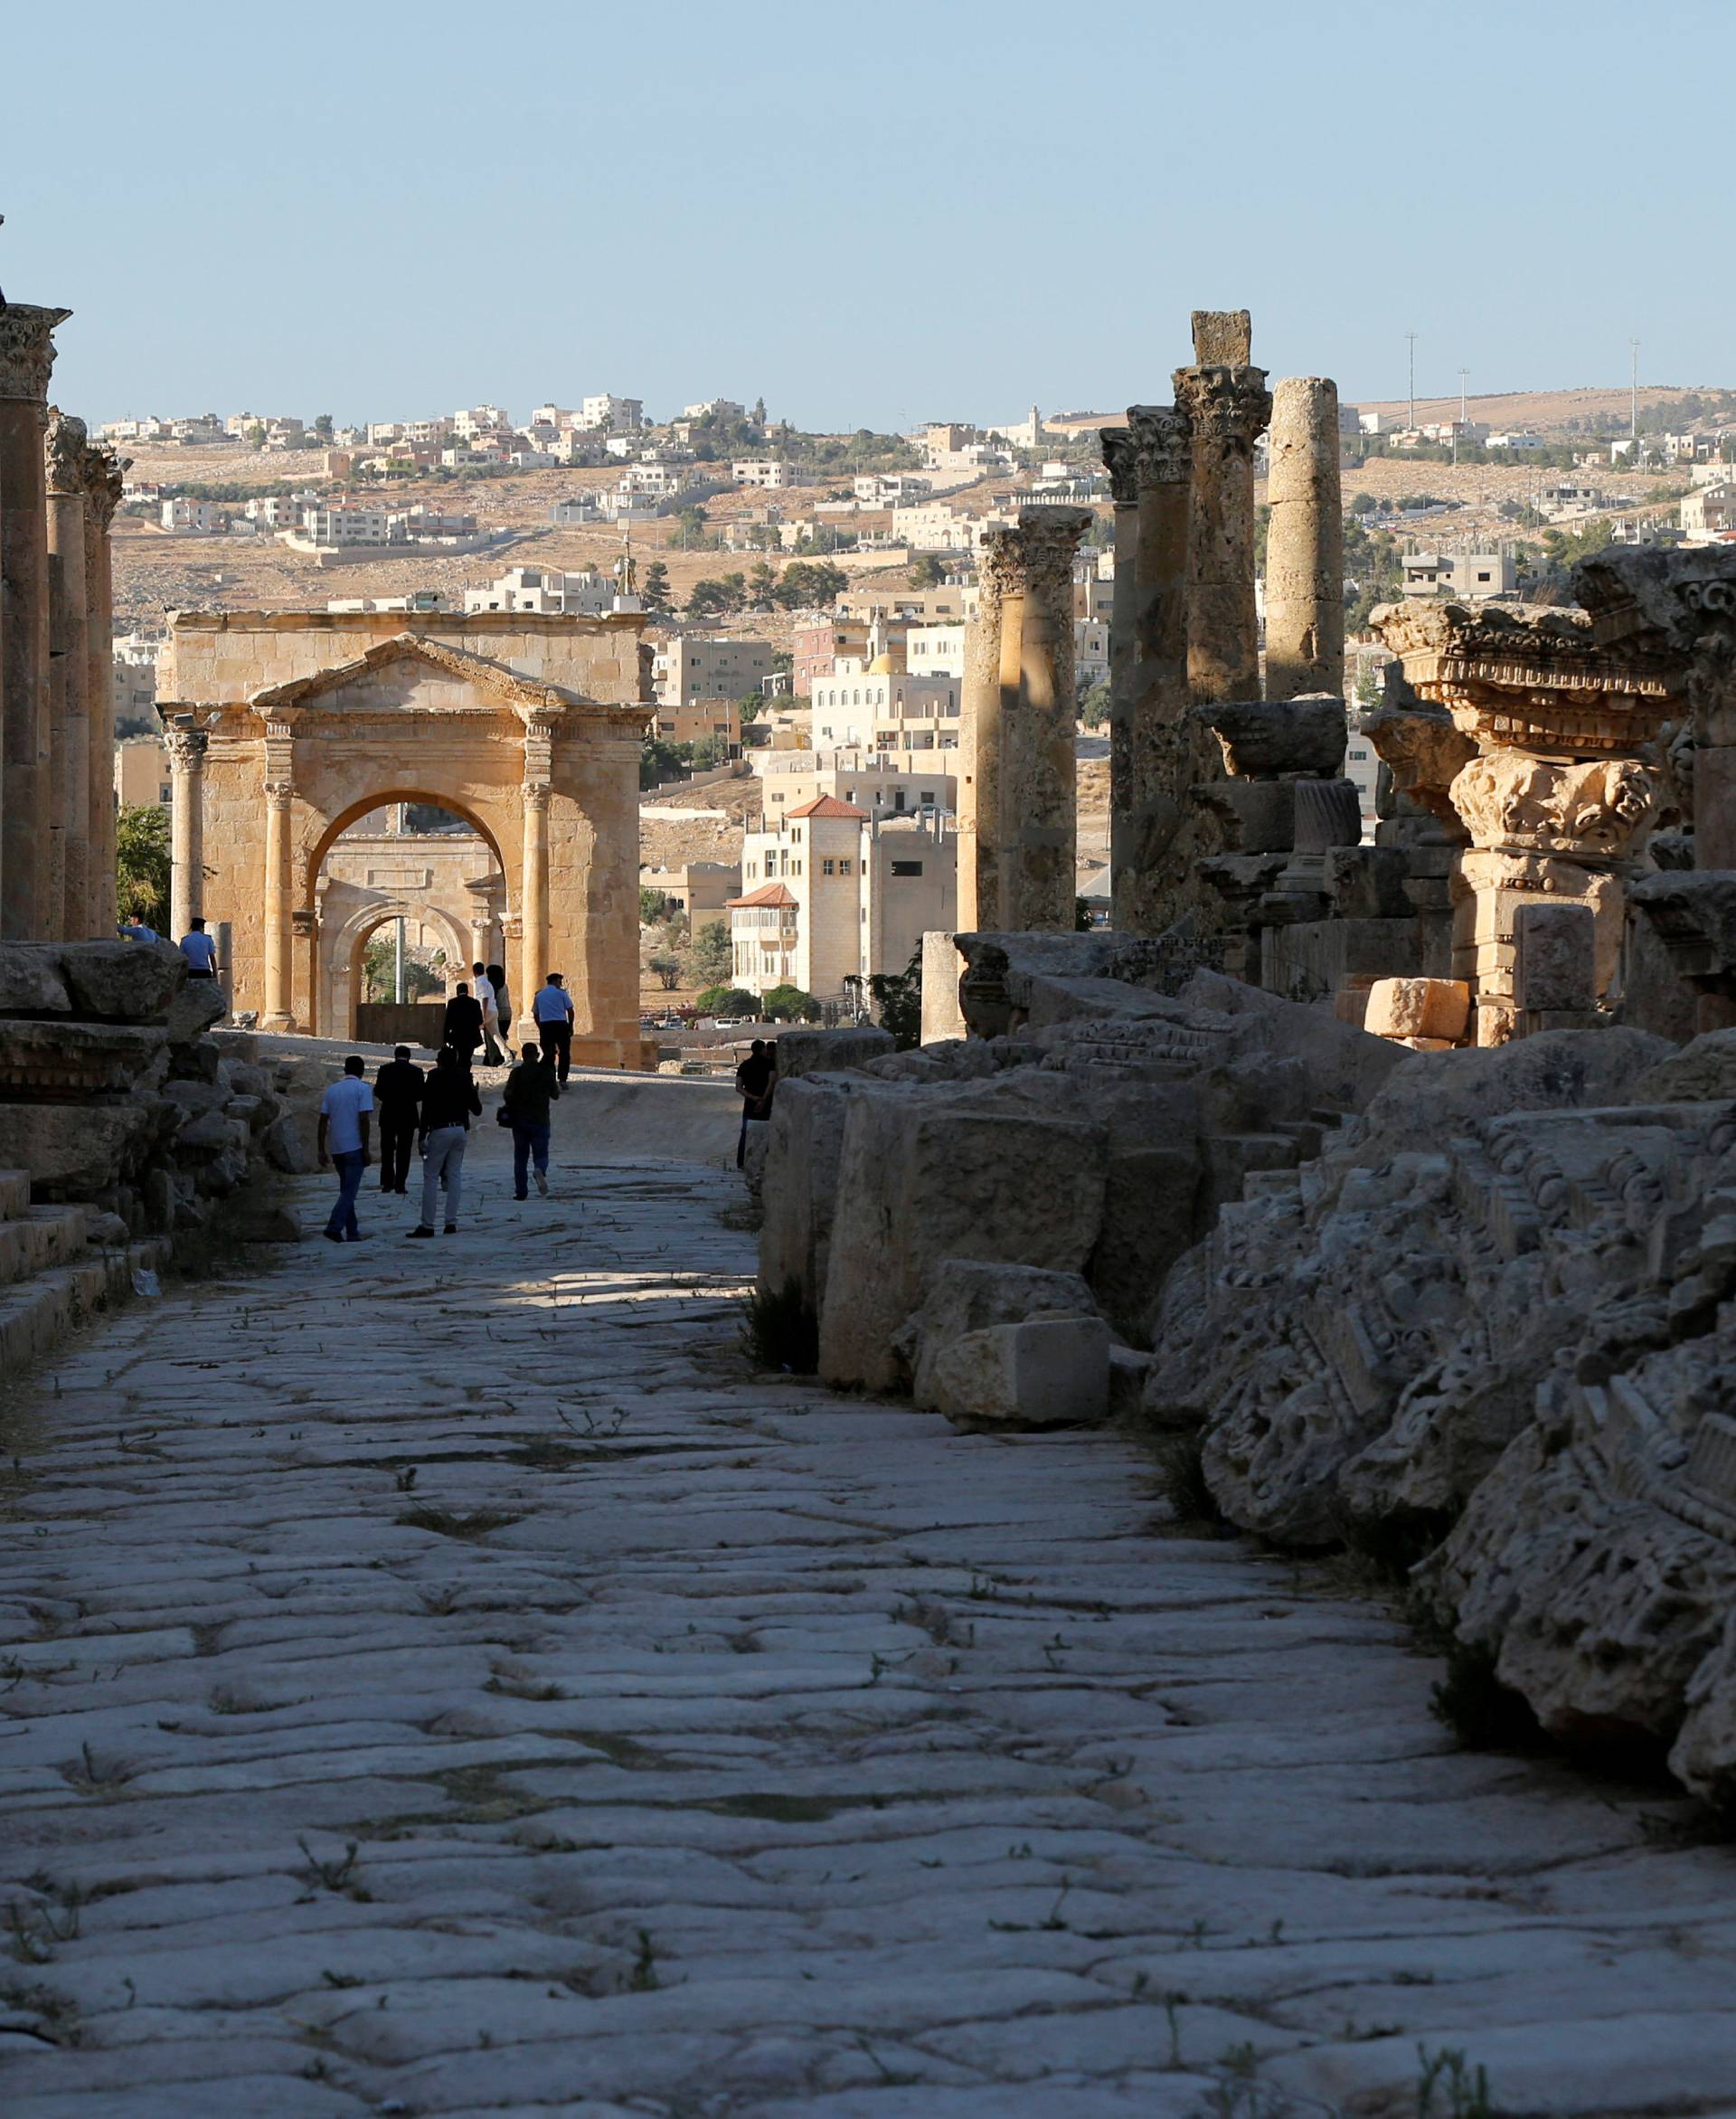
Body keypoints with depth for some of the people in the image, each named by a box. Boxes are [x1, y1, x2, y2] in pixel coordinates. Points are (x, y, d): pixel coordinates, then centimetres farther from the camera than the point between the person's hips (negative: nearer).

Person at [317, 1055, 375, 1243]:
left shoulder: (332, 1090, 11)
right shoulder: (363, 1089, -5)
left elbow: (323, 1121, 9)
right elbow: (364, 1119, -13)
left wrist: (322, 1150, 11)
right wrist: (366, 1149, -10)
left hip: (336, 1148, 6)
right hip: (354, 1147, -6)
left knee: (347, 1190, 14)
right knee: (349, 1190, -6)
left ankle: (352, 1232, 13)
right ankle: (334, 1227, -19)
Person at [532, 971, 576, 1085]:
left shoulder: (539, 995, 14)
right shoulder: (561, 992, 2)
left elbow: (536, 1014, 16)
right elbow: (570, 1010, -1)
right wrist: (570, 1027, 6)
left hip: (545, 1025, 3)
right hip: (561, 1024, -3)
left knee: (548, 1054, 8)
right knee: (564, 1053, 6)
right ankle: (562, 1079, -4)